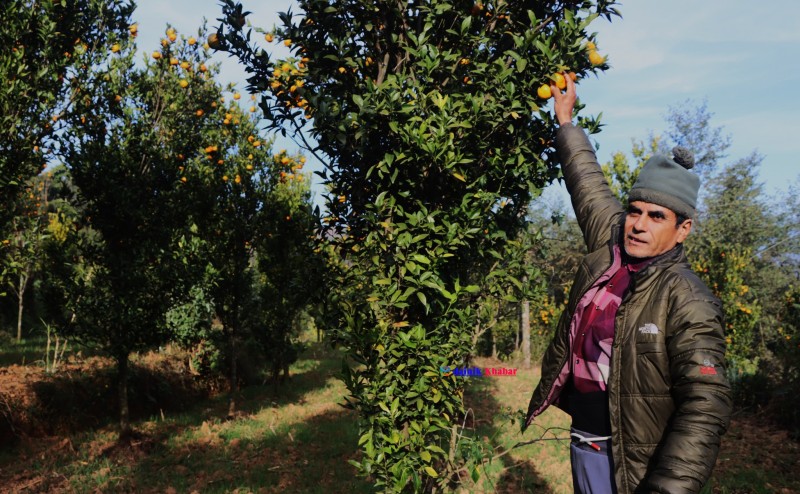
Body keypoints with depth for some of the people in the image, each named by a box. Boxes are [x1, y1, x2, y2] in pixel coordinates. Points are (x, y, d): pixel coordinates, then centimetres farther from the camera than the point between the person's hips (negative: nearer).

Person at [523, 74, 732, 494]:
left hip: (629, 460, -6)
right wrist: (565, 120, 24)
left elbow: (704, 406, -23)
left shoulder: (689, 302, -19)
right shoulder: (610, 245, -1)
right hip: (583, 440, 7)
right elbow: (587, 181, 15)